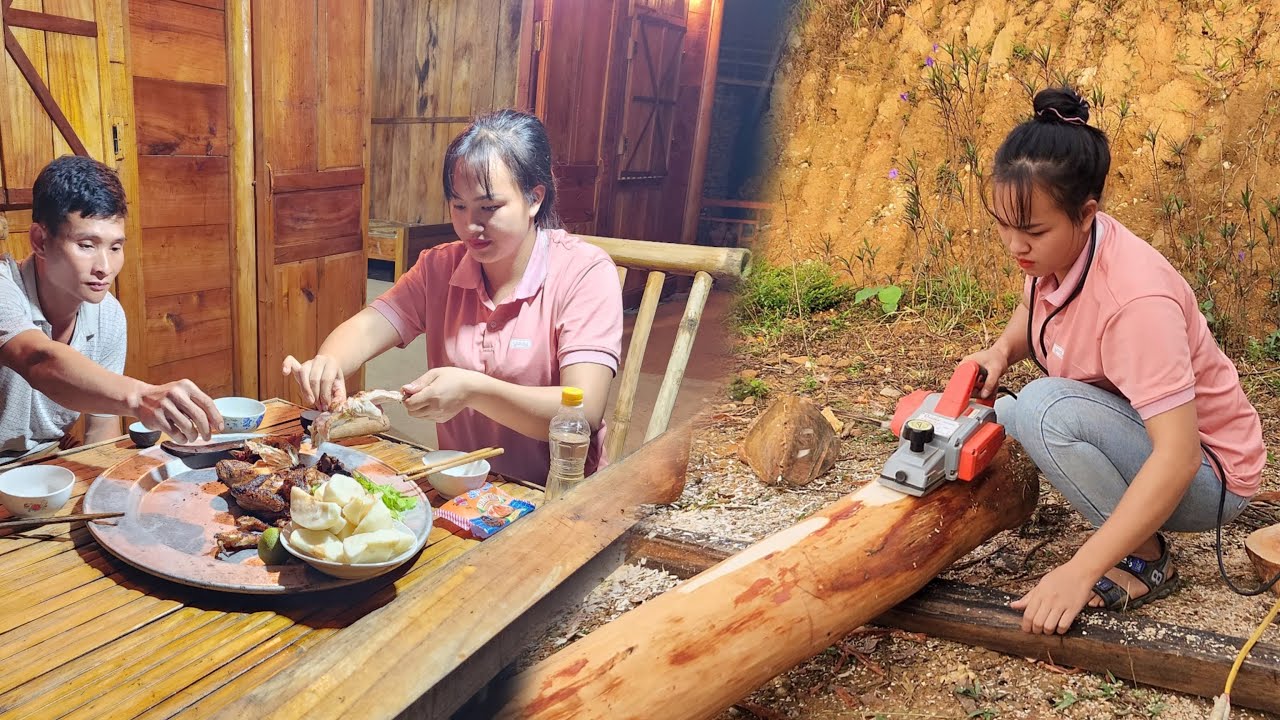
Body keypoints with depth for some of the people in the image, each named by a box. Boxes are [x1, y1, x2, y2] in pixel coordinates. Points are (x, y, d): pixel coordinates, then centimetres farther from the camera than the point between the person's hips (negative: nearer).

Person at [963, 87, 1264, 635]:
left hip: (1205, 477, -8)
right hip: (1134, 434, 8)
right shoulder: (1057, 247, -11)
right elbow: (1031, 312, 14)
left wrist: (1078, 573, -38)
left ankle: (1146, 561, -10)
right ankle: (1130, 529, 10)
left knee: (1044, 407, -31)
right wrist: (1001, 351, -10)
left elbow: (1176, 459, -36)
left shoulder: (1136, 299, -33)